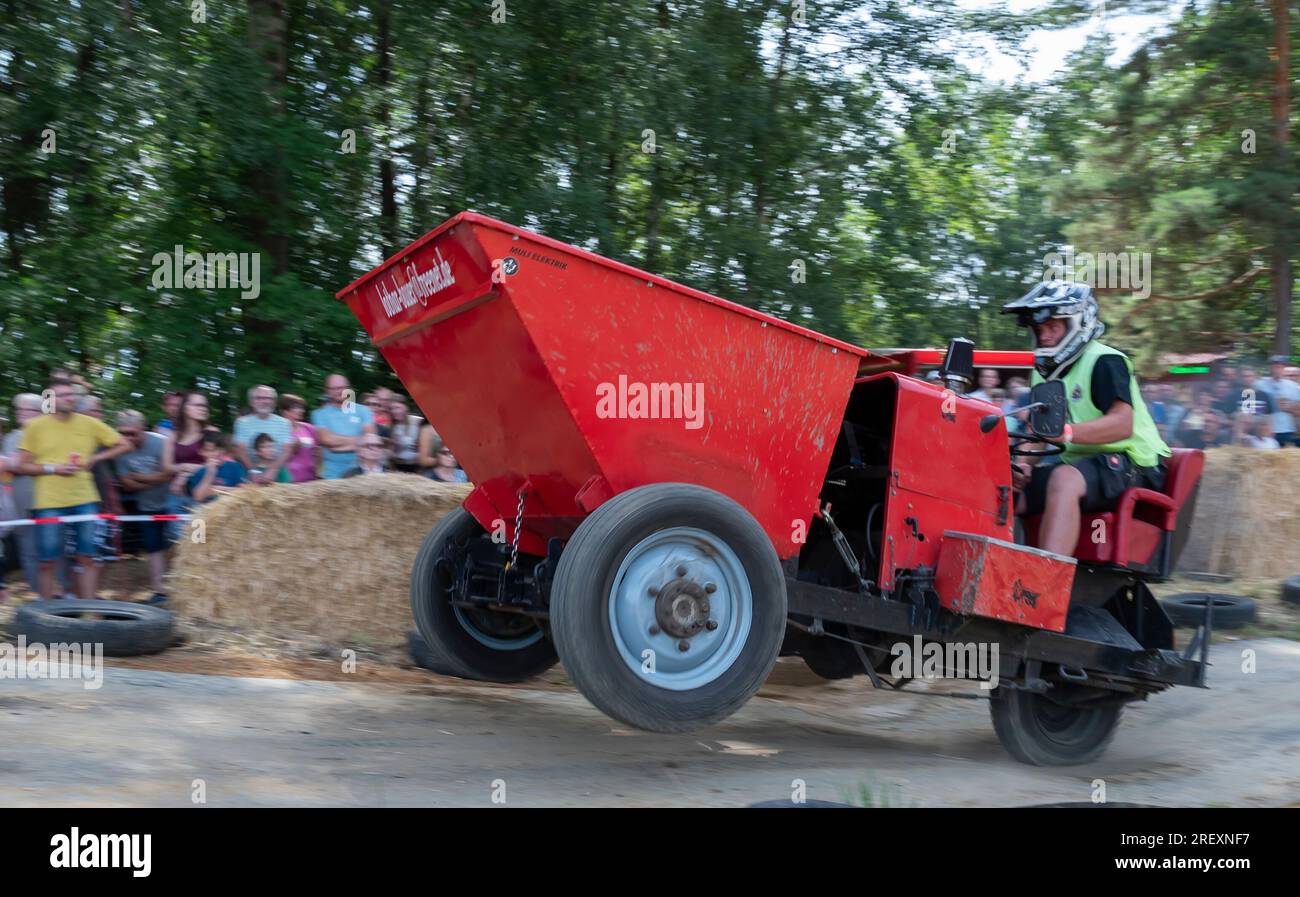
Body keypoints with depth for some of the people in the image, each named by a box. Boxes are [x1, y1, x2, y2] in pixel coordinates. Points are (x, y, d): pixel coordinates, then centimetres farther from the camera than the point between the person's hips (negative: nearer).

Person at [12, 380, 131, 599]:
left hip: (85, 501, 2)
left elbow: (124, 445, 10)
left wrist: (96, 458, -2)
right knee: (48, 562, 2)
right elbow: (22, 466, 3)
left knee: (86, 558, 3)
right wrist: (52, 468, -11)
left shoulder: (89, 424, 6)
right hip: (49, 503, -2)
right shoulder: (36, 427, 2)